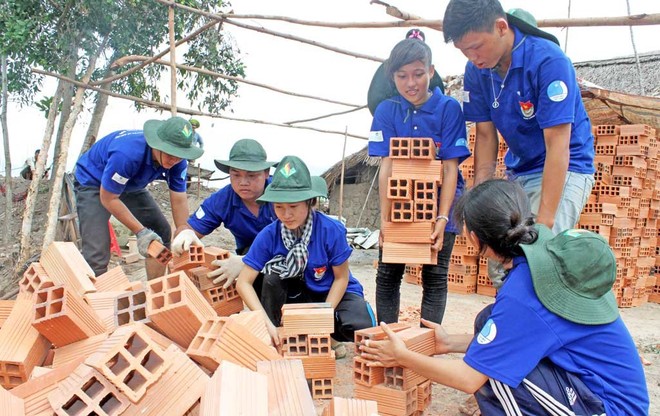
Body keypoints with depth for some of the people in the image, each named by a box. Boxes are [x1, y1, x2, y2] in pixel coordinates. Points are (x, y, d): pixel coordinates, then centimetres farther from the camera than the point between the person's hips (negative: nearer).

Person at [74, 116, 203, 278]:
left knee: (162, 232, 2)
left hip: (130, 185, 6)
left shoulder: (177, 160, -21)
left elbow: (179, 200, -13)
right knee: (97, 254, -19)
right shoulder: (126, 154, -40)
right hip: (93, 182, -6)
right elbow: (108, 198, -28)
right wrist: (141, 232, -28)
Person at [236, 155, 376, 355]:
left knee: (361, 328, -30)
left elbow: (341, 278, -14)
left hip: (333, 294, -2)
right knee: (272, 279, -29)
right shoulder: (269, 235, -21)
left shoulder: (331, 230, -26)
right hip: (298, 293, 2)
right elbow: (244, 282, -20)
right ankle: (273, 340, -8)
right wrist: (266, 322, -32)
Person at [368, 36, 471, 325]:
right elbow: (386, 167, -10)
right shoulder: (386, 111, -5)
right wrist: (385, 218, -18)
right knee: (387, 274, 3)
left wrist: (442, 218, -22)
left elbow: (450, 168, -13)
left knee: (435, 276, 1)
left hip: (439, 199, -2)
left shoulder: (448, 108, -10)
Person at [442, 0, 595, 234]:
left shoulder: (548, 61, -22)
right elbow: (485, 137, 0)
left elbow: (557, 146, -24)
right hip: (517, 172, 6)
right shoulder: (476, 70, -5)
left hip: (565, 169, -5)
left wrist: (544, 220, -27)